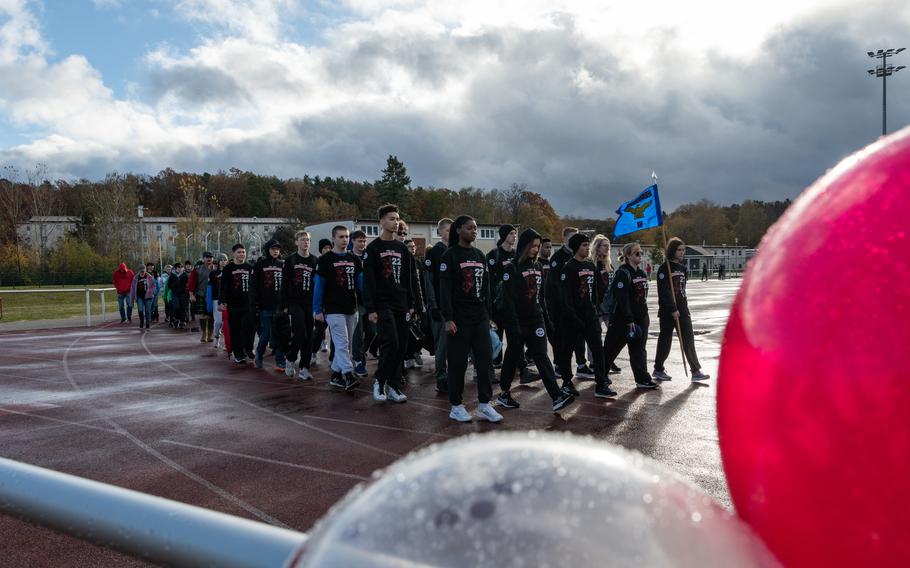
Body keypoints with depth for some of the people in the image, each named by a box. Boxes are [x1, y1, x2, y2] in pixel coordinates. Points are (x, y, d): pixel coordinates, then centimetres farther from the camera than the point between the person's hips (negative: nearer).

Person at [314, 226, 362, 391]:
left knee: (345, 344, 10)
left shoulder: (354, 259, 12)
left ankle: (336, 375, 20)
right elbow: (319, 286, -2)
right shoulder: (325, 260, -2)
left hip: (351, 309, 6)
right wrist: (318, 310, -6)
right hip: (334, 309, -6)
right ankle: (348, 376, -17)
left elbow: (361, 282, 9)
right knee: (342, 343, -12)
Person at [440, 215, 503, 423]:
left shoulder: (480, 255, 13)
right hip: (459, 318, -6)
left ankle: (484, 405, 12)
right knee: (458, 363, 1)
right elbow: (445, 290, -11)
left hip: (480, 318, 6)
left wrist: (488, 316, 14)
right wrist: (448, 319, -17)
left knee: (485, 359, 3)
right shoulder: (450, 255, -6)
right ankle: (456, 406, 12)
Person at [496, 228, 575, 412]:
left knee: (542, 357, -3)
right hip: (519, 321, -5)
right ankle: (504, 394, 23)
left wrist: (546, 319, 16)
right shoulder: (512, 268, -10)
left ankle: (557, 397, -12)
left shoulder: (538, 267, 11)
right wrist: (514, 325, -20)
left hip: (536, 320, 5)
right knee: (512, 357, 7)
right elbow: (508, 300, -16)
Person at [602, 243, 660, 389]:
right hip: (622, 318, -7)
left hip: (641, 317, 8)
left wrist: (646, 316, 18)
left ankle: (642, 379, 7)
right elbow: (622, 299, -20)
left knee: (639, 350, 6)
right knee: (611, 347, 5)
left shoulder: (642, 273, 12)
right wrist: (629, 320, -22)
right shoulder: (623, 273, -15)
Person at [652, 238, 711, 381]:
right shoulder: (664, 268, -11)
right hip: (668, 310, -7)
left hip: (682, 308, 7)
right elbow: (664, 291, -17)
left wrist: (684, 304, 14)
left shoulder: (683, 268, 13)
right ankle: (658, 370, 17)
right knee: (665, 339, 2)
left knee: (688, 338, 2)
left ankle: (696, 371, 3)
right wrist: (673, 309, -20)